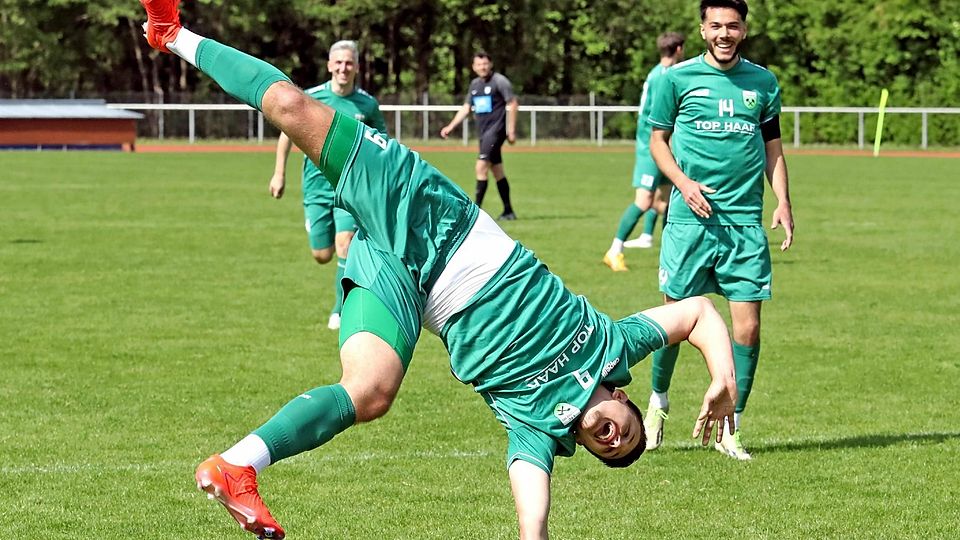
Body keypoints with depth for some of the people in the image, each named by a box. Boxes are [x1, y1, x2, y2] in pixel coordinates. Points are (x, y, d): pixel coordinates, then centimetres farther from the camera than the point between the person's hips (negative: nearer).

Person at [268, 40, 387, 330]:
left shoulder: (367, 104, -4)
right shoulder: (310, 98, -5)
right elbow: (288, 132, 9)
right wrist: (279, 173, 7)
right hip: (317, 184, 1)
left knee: (345, 242, -21)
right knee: (322, 255, 3)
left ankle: (340, 310, -12)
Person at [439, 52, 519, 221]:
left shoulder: (500, 81, -7)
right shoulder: (475, 84, 14)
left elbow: (512, 104, -9)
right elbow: (466, 108, 20)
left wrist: (511, 131, -13)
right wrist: (450, 127, 12)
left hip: (496, 129, -8)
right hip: (483, 132, 8)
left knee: (481, 167, -16)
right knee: (497, 171, 11)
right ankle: (508, 211, 17)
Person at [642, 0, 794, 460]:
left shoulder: (763, 82, 10)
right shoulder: (678, 77, 2)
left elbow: (773, 148, 16)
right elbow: (658, 139, 7)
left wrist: (783, 202, 3)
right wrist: (684, 183, -9)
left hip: (745, 220, 2)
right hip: (690, 217, -2)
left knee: (747, 326, -4)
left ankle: (731, 429, 8)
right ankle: (658, 400, 30)